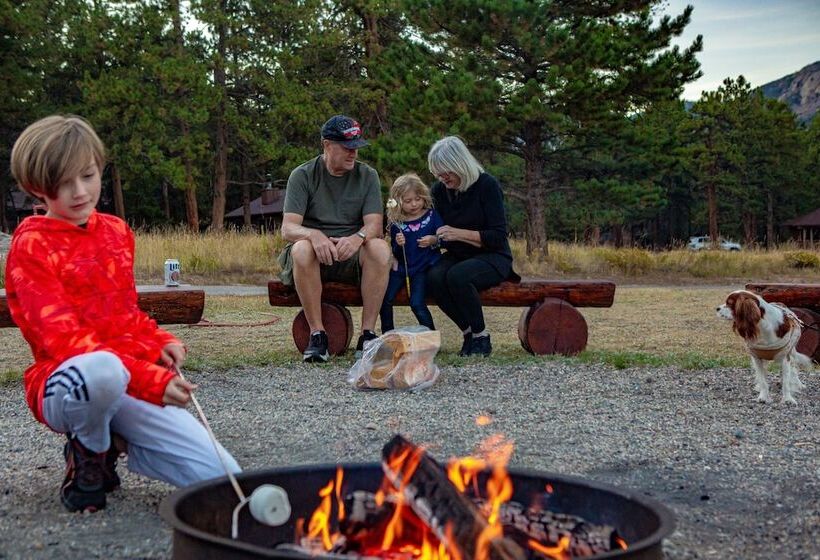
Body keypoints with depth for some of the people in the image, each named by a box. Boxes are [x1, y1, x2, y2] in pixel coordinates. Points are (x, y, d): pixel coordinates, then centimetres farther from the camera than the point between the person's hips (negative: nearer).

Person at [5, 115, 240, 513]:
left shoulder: (117, 232, 13)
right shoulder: (31, 245, -8)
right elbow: (64, 338, -19)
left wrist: (160, 342, 1)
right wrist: (150, 379, -32)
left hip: (136, 385, 6)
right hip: (69, 384, -6)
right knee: (103, 368, -44)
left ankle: (111, 444, 14)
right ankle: (86, 457, -7)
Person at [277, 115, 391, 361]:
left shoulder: (367, 175, 4)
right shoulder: (302, 175, -2)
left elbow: (374, 225, -7)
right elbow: (288, 229, -13)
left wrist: (358, 237, -32)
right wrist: (314, 235, -36)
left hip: (352, 256, 1)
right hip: (313, 257, -1)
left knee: (380, 248, -30)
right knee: (302, 249, -36)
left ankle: (367, 334, -26)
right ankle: (317, 335, -29)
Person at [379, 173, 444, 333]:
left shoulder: (431, 216, 1)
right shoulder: (396, 222, 4)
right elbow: (396, 254, 7)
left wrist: (434, 240, -17)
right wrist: (398, 245, -14)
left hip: (424, 267, -3)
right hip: (402, 267, 3)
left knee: (417, 303, -19)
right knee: (384, 299, -13)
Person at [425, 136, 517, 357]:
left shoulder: (487, 185, -12)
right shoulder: (439, 190, 4)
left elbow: (498, 237, -16)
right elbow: (440, 233, 14)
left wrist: (459, 234, -25)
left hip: (493, 257, -5)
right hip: (457, 257, 5)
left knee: (458, 276, -35)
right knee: (434, 277, -28)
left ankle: (481, 337, -18)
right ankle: (469, 332, -13)